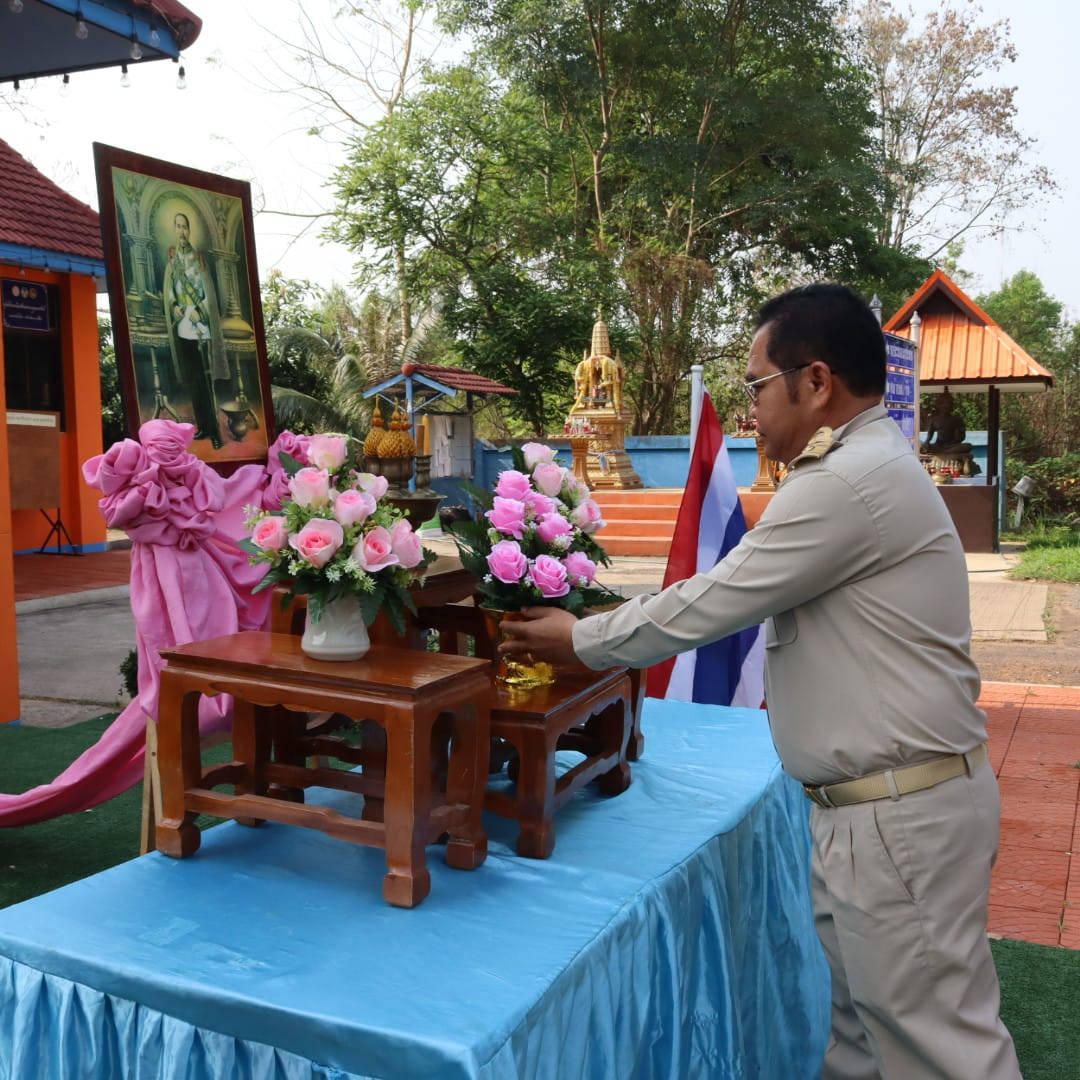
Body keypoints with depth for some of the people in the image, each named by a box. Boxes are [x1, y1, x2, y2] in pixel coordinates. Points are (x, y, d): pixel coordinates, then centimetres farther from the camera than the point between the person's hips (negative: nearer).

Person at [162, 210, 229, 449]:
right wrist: (175, 307, -6)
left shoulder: (198, 257, -1)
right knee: (190, 379, 8)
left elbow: (208, 291, -3)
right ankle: (202, 425, 18)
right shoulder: (171, 257, 9)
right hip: (182, 327, 4)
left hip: (200, 326, -4)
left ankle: (214, 429, -2)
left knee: (205, 380, -6)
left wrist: (197, 311, -13)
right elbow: (168, 289, 11)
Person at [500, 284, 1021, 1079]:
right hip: (872, 803, 10)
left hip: (902, 813, -10)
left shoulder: (847, 482, -21)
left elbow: (709, 605, -16)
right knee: (861, 1016, 21)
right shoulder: (866, 467, 13)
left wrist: (579, 641, -2)